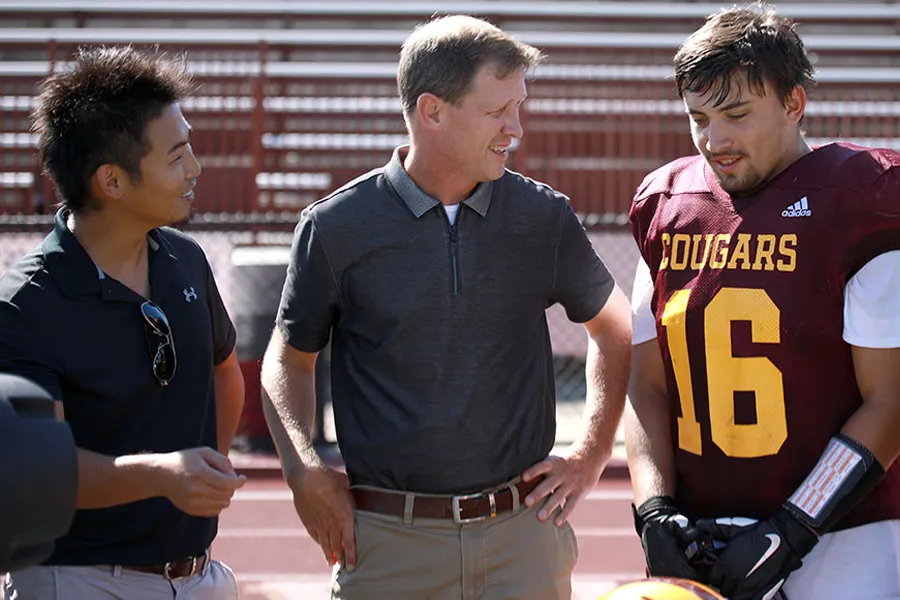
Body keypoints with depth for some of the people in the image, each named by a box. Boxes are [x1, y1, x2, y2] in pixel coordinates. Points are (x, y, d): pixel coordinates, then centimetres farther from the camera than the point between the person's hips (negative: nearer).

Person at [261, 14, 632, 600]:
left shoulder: (544, 217, 5)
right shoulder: (337, 228, -1)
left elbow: (613, 327, 20)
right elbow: (289, 359, 10)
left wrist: (592, 454, 12)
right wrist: (303, 469, -4)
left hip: (524, 534, 1)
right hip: (388, 542, -1)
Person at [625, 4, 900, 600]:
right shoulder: (667, 206, 8)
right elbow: (648, 386, 11)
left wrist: (791, 532, -13)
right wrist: (654, 511, -4)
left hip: (842, 539, -4)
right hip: (699, 540, 4)